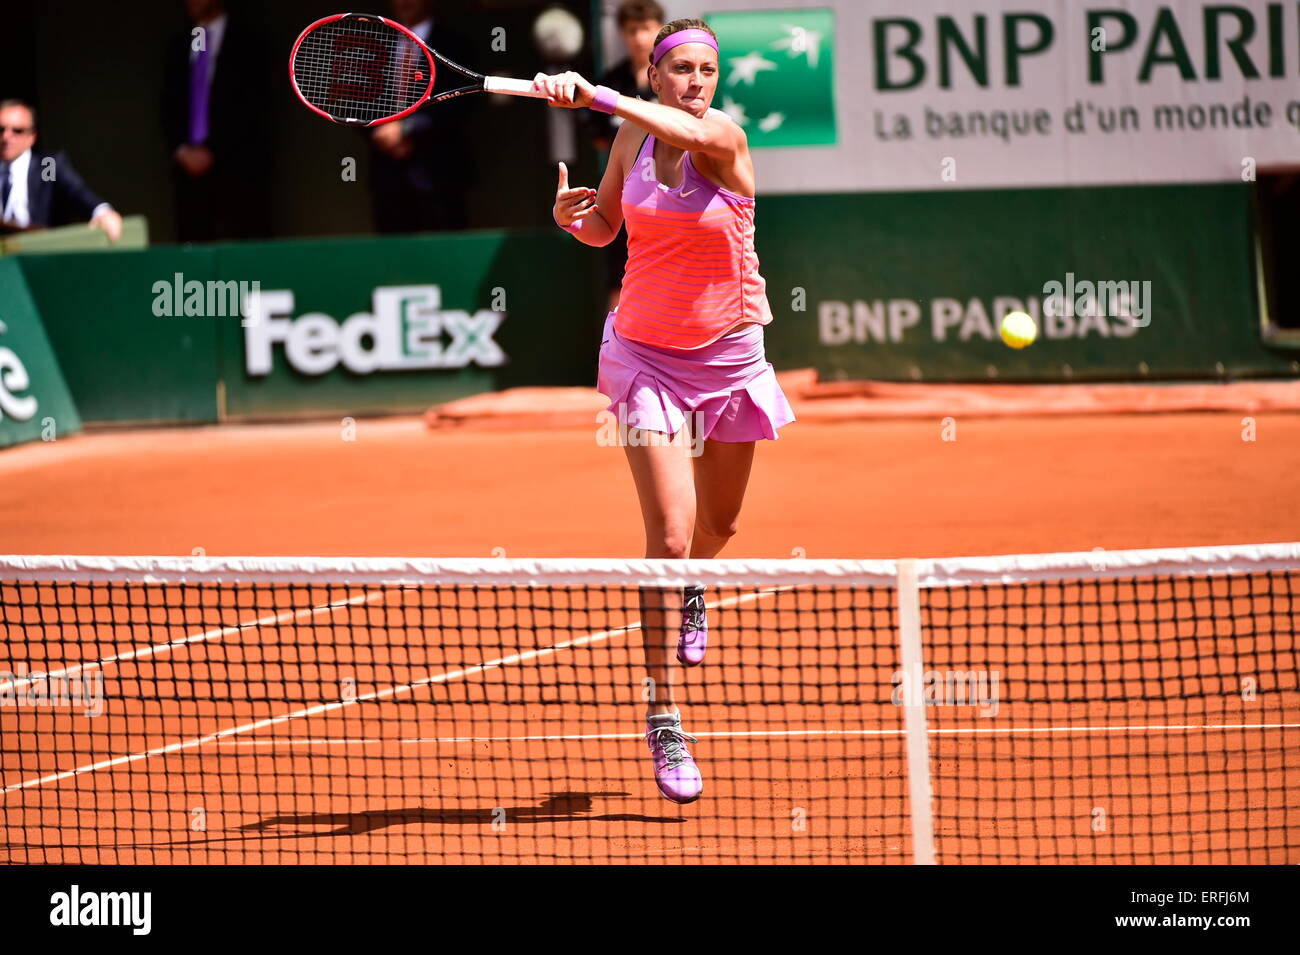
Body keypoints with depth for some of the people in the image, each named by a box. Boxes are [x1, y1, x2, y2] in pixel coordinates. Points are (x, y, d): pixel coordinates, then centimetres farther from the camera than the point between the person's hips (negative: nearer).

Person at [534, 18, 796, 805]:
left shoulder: (725, 137, -16)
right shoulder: (633, 136, -5)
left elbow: (686, 128, -41)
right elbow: (605, 228, 11)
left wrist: (594, 95, -52)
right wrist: (573, 216, -12)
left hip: (728, 352, 0)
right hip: (646, 350, 0)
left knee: (718, 525, 20)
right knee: (668, 535, -14)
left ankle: (689, 592, 58)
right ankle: (665, 722, -11)